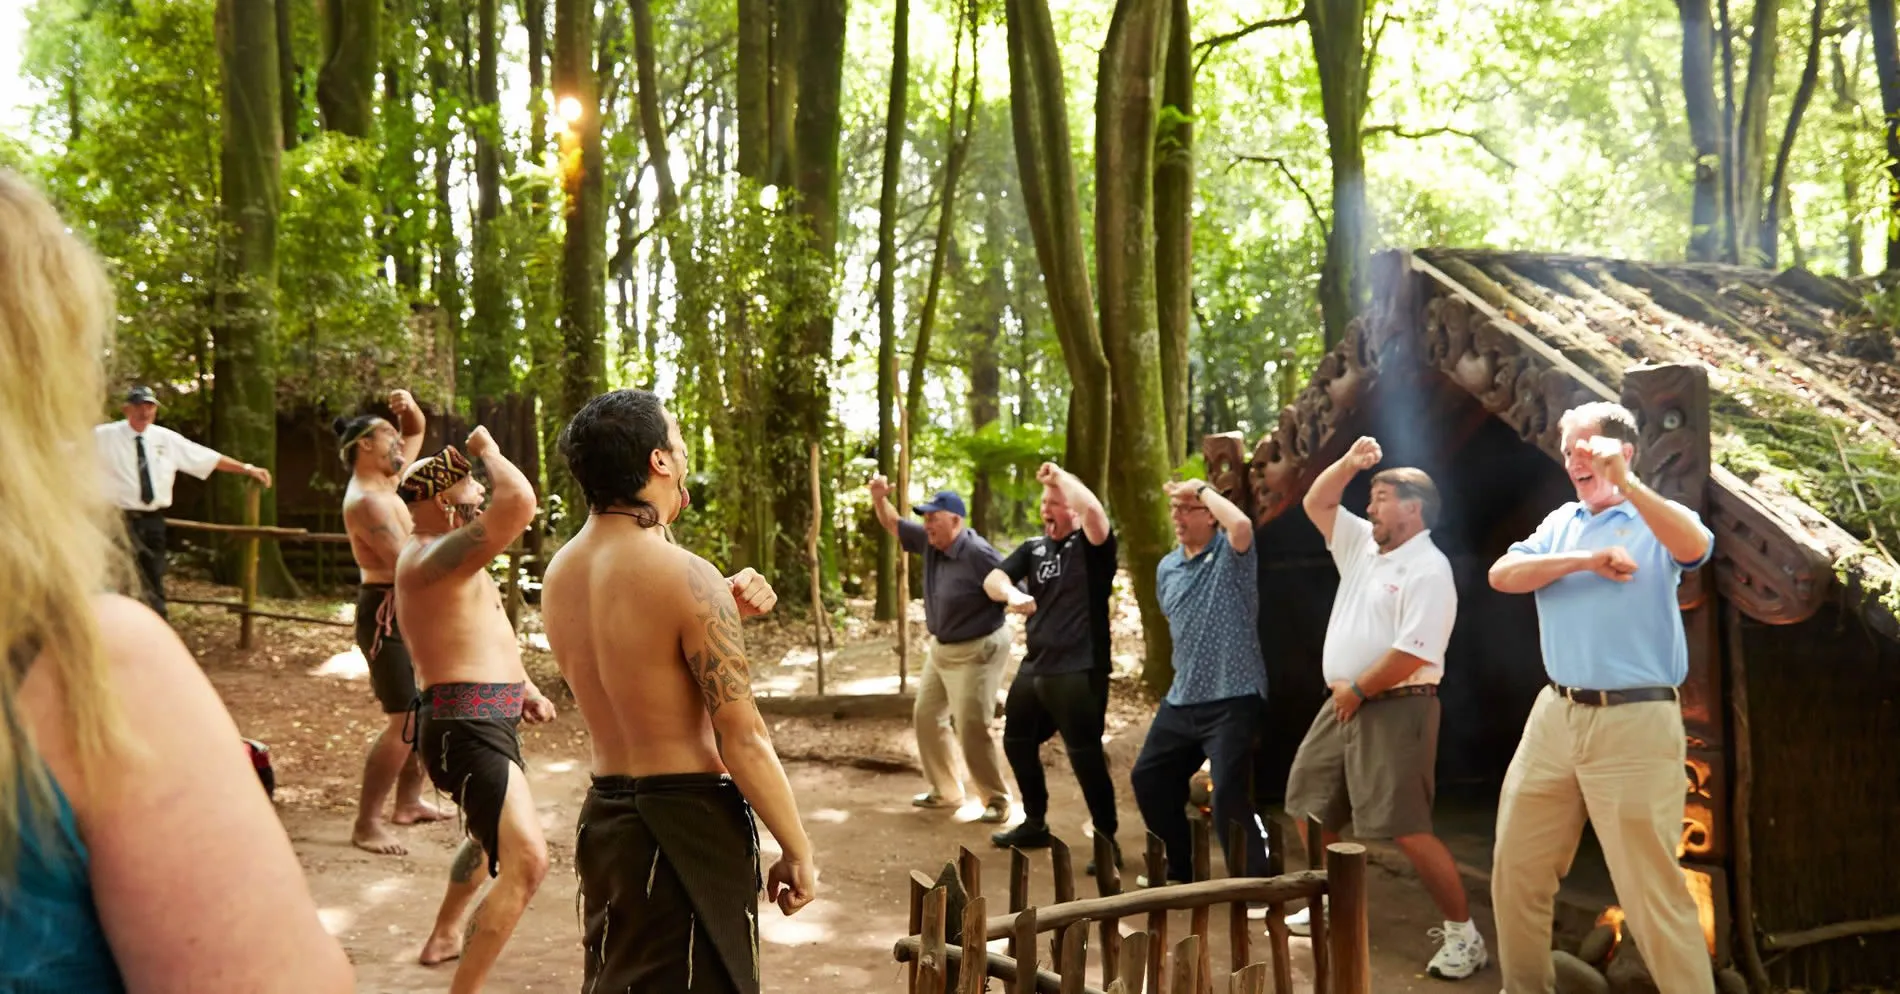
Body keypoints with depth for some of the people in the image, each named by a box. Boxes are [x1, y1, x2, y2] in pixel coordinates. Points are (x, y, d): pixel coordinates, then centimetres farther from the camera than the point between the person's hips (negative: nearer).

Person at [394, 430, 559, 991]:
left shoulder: (446, 560, 16)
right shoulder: (434, 556, -18)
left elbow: (480, 632, 29)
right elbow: (520, 503, -32)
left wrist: (522, 685, 15)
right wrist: (488, 450, -15)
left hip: (485, 720, 12)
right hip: (467, 728, -12)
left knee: (491, 833, 36)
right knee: (526, 864, -23)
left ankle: (444, 936, 55)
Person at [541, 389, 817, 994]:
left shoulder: (560, 574, 3)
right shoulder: (687, 577, -20)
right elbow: (744, 740, -18)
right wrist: (799, 852, -9)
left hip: (604, 816, 8)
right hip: (690, 824, -8)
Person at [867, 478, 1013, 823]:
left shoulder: (978, 554, -25)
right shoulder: (930, 542, -1)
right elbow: (893, 525, 11)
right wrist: (879, 498, -7)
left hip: (976, 650, -9)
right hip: (940, 647, 9)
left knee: (972, 727, -10)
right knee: (926, 716, 14)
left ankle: (997, 799, 5)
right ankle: (945, 790, 28)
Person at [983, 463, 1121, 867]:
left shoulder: (1091, 546, -7)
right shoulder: (1033, 547, 11)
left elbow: (1092, 509, -30)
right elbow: (992, 579, -1)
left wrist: (1060, 476, -26)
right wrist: (1011, 593, -21)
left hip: (1079, 671, -8)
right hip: (1034, 667, 8)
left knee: (1086, 757, -7)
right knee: (1018, 745, 20)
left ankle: (1107, 840, 6)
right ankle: (1035, 824, 38)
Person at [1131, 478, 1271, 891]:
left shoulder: (1231, 553, -10)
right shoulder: (1167, 567, 11)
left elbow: (1241, 525, -34)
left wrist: (1203, 488, -20)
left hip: (1233, 699, -8)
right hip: (1181, 699, 8)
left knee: (1228, 796, -14)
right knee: (1148, 778, 16)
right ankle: (1179, 868, 34)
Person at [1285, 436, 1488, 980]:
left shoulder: (1428, 569, -15)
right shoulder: (1363, 545, 12)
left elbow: (1414, 652, -23)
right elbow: (1316, 504, 18)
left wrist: (1357, 691, -14)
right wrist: (1349, 463, 2)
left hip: (1395, 709, -9)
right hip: (1343, 705, 9)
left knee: (1405, 828, -12)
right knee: (1311, 809, 17)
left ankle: (1464, 935, -2)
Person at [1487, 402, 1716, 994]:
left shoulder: (1655, 522, -2)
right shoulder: (1560, 523, 14)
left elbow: (1696, 547, -26)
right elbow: (1503, 575, -1)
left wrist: (1623, 481, -35)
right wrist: (1585, 560, -13)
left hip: (1633, 723, -6)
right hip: (1554, 716, 6)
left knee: (1653, 890, -5)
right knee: (1516, 871, 13)